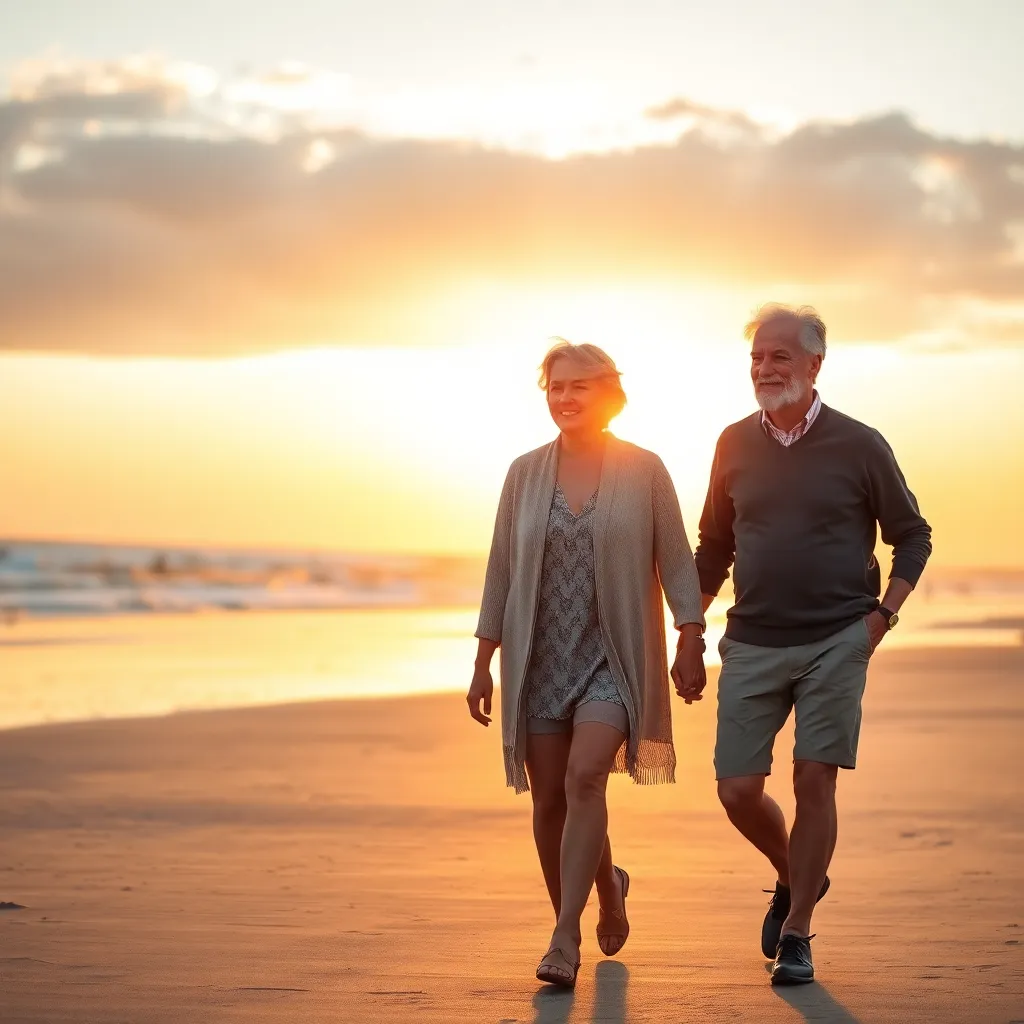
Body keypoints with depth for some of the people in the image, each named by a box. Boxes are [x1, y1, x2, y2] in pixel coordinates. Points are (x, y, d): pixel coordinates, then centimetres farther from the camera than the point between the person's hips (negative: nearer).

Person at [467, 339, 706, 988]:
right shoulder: (526, 473, 6)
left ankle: (565, 938, -18)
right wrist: (484, 663, 7)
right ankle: (607, 886, 30)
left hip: (614, 654, -3)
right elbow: (501, 572, 8)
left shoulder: (643, 471, -1)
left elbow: (676, 563, 1)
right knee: (549, 799, 4)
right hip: (541, 658, 4)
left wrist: (692, 645, -5)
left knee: (585, 777, -20)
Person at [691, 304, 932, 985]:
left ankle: (796, 934, 8)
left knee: (815, 781, -5)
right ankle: (794, 878, 29)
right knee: (738, 789, -1)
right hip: (752, 644, 3)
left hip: (838, 643, -3)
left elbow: (912, 536, 8)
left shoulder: (859, 446, -2)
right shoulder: (736, 445, 6)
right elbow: (714, 545, 16)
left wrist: (885, 612, -4)